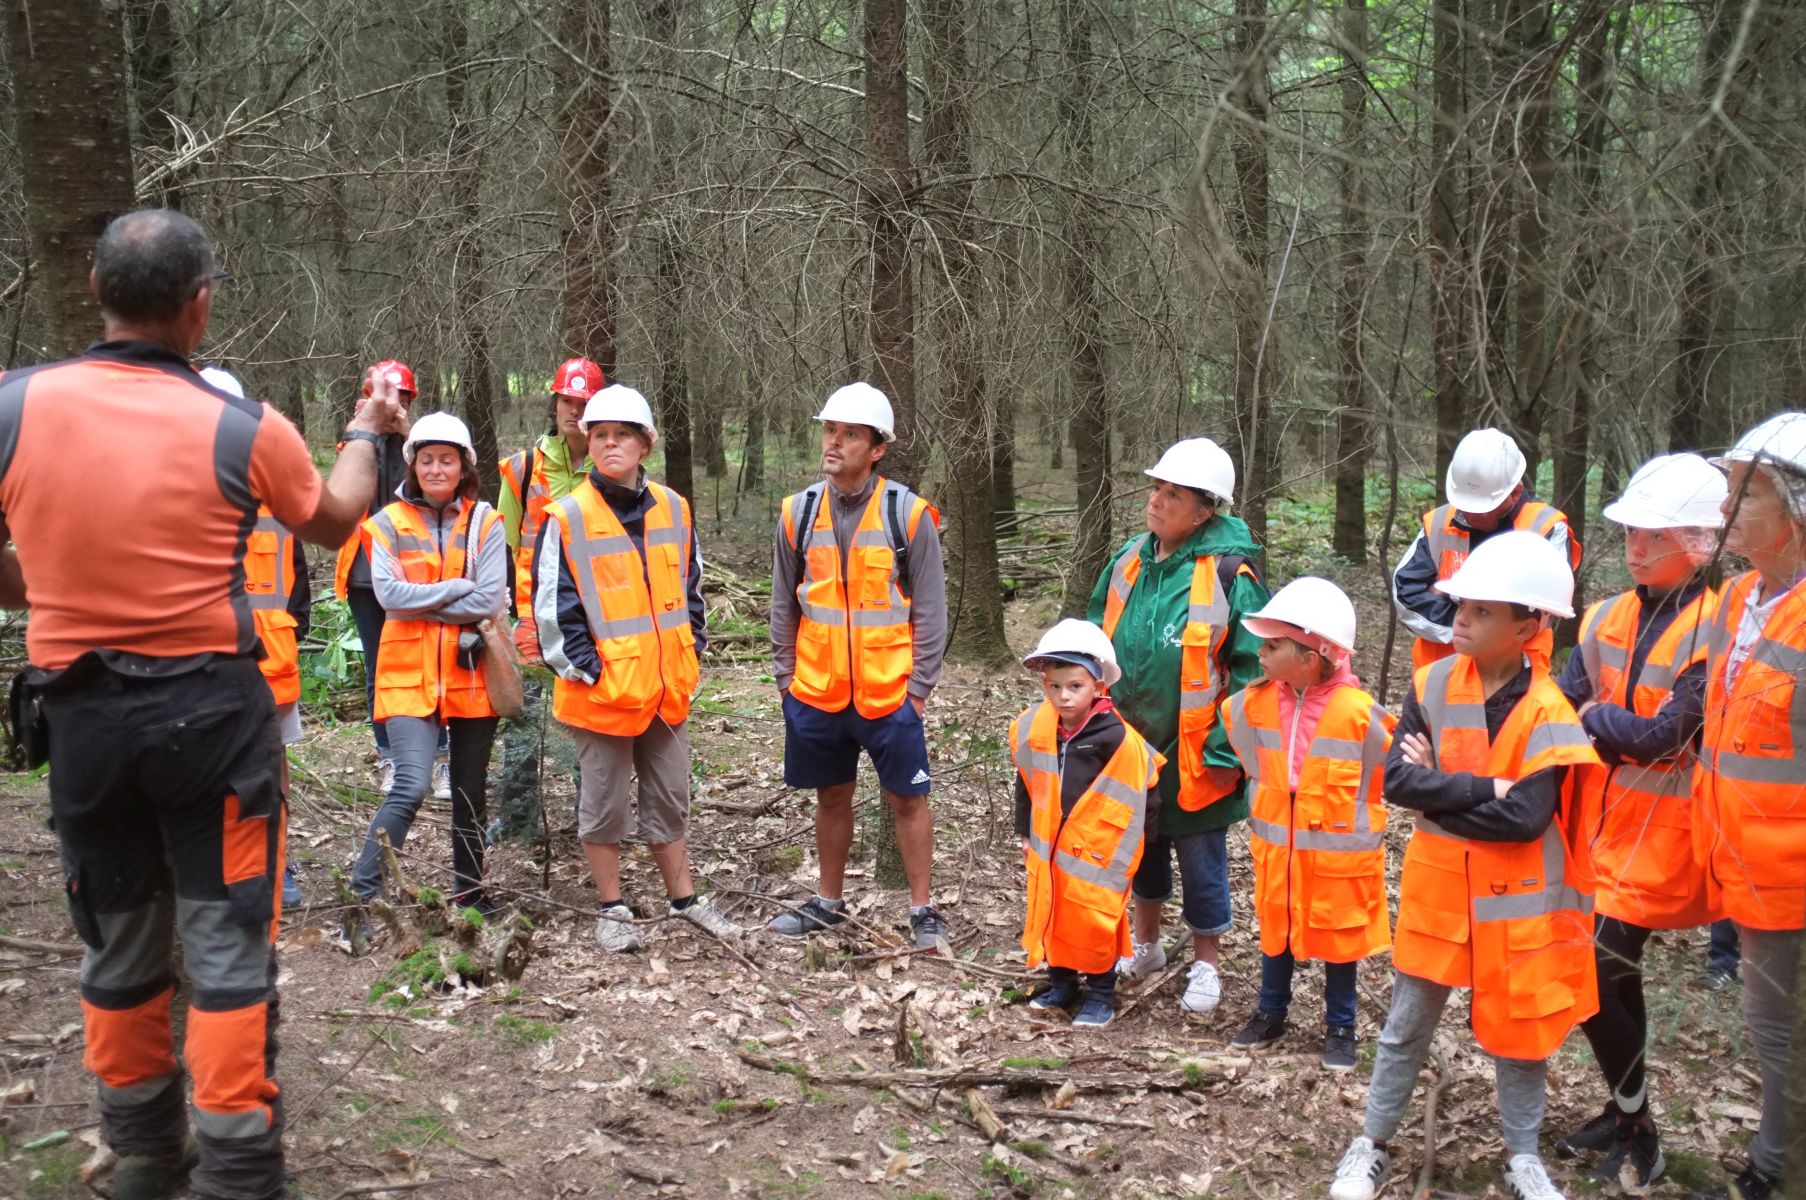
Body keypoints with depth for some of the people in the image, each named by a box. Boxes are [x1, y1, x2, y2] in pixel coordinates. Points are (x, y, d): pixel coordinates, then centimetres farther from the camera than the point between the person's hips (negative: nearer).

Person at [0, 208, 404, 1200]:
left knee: (117, 942, 19)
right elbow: (335, 520, 8)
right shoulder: (241, 428, -12)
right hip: (207, 706, -3)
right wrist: (365, 433, 26)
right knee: (227, 944, 6)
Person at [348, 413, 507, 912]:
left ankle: (468, 889, 30)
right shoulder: (389, 523, 0)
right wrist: (458, 589, -11)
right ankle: (365, 891, -3)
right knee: (412, 785, -17)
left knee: (470, 791, 13)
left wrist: (421, 602, -10)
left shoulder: (485, 523, 2)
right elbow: (390, 594, -13)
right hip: (409, 674, -2)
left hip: (471, 673, 2)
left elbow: (491, 601, -9)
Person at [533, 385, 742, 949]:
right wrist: (584, 667, -12)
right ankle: (612, 910, 22)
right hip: (602, 690, -4)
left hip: (666, 685, 4)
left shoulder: (673, 510, 5)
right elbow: (552, 606, -9)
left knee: (670, 798, 16)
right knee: (604, 804, 8)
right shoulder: (567, 517, -9)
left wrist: (691, 651, 7)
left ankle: (684, 898, 28)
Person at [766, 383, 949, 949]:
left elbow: (930, 610, -4)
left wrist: (920, 686, -7)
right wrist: (786, 674, 7)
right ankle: (828, 902, 32)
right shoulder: (798, 511, 2)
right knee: (831, 797, 16)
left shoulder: (909, 514, -7)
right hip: (815, 691, 3)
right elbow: (784, 605, 10)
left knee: (907, 798, 5)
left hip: (889, 692, -3)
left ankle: (922, 911, 18)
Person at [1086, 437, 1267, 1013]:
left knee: (1201, 859, 9)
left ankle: (1205, 965, 28)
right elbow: (1096, 637, 14)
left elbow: (1251, 667, -14)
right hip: (1130, 744, 6)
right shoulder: (1130, 560, 2)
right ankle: (1146, 945, 42)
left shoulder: (1229, 575, -17)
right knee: (1141, 847, 21)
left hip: (1192, 755, -5)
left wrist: (1225, 750, -17)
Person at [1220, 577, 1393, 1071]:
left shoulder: (1358, 713, -22)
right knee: (1276, 932, 16)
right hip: (1276, 846, 4)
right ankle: (1271, 1014, 33)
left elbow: (1390, 767, -7)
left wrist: (1346, 809, 1)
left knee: (1339, 938, 10)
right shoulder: (1255, 704, -8)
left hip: (1340, 851, -4)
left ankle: (1340, 1028, 25)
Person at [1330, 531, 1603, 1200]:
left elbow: (1524, 818, -23)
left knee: (1519, 1026, 12)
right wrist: (1484, 788, -23)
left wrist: (1436, 790, -16)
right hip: (1438, 888, 2)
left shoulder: (1547, 713, -14)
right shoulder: (1433, 685, -6)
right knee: (1408, 1024, 13)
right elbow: (1394, 779, -14)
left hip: (1517, 899, -2)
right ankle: (1374, 1142, 27)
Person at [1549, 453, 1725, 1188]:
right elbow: (1563, 706, 0)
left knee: (1590, 971, -6)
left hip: (1662, 834, -6)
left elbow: (1665, 733, -21)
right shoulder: (1610, 617, 4)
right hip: (1602, 820, 7)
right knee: (1614, 970, 14)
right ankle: (1629, 1119, 31)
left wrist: (1590, 718, -9)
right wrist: (1618, 731, -18)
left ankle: (1633, 1124, 14)